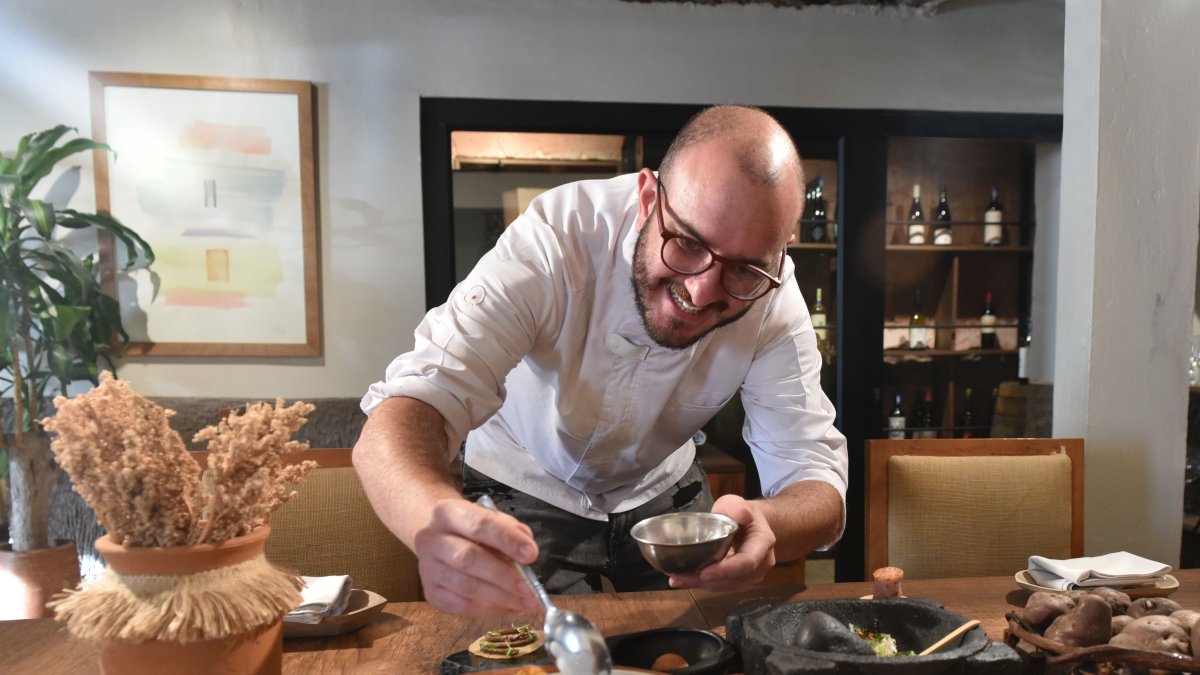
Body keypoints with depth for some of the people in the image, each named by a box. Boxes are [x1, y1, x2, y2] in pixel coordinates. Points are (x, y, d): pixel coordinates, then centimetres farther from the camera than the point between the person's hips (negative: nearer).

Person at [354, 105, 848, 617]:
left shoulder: (772, 298, -23)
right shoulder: (555, 239, -33)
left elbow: (818, 481, -22)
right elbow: (402, 413, -39)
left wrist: (766, 524, -46)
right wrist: (438, 520, -62)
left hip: (662, 492, 2)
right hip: (528, 494, -1)